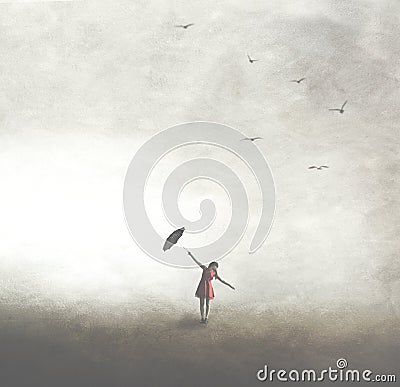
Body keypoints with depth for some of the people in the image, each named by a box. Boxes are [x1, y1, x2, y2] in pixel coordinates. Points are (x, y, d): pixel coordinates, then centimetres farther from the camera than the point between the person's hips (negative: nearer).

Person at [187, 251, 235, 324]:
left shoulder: (214, 273, 11)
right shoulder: (205, 268, 10)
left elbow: (221, 280, 10)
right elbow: (196, 261, 11)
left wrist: (229, 285, 2)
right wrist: (191, 254, 9)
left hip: (208, 287, 1)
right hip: (202, 286, -1)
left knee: (207, 304, 4)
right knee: (202, 303, 2)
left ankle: (206, 318, 13)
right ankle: (202, 318, 10)